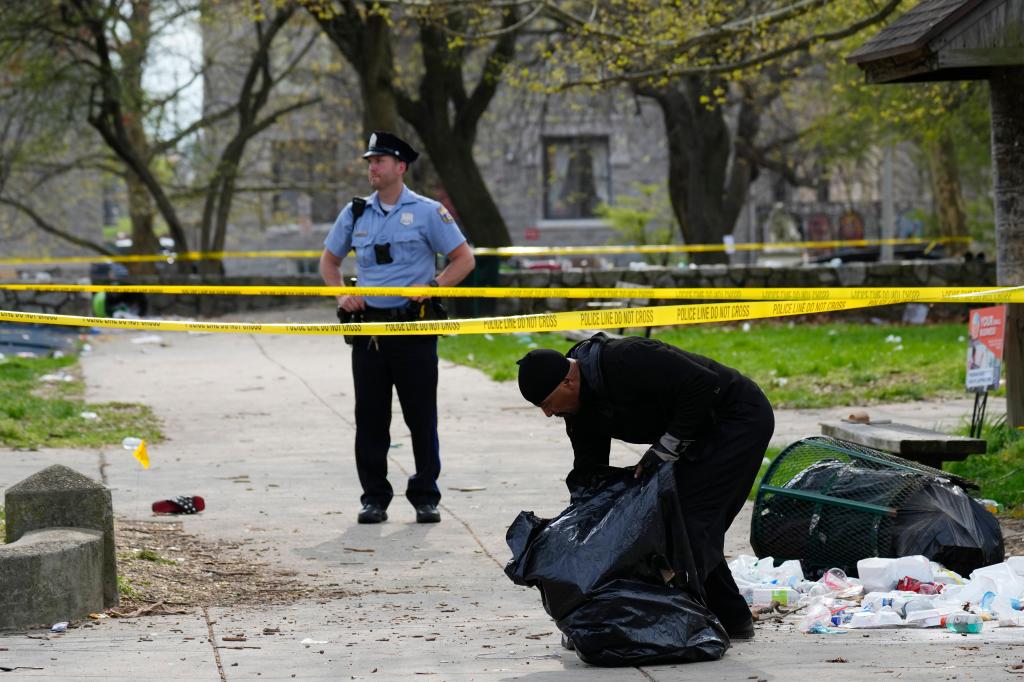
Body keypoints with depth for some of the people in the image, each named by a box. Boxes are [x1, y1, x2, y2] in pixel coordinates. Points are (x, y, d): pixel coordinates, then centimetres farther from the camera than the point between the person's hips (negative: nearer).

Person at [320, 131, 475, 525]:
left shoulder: (427, 212, -1)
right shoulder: (355, 213, 11)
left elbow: (464, 258, 1)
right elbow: (329, 260, 23)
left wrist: (432, 287, -13)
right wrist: (341, 295, 5)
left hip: (414, 328, -3)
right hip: (367, 325, 3)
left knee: (421, 416, 0)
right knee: (370, 416, 5)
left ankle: (425, 497, 8)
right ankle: (374, 498, 12)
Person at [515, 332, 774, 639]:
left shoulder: (626, 360, -30)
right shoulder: (581, 410, 0)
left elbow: (703, 385, -31)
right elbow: (587, 474, 6)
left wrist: (663, 450, -25)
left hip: (741, 416, -10)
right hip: (705, 433, 10)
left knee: (691, 519, -15)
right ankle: (732, 619, 18)